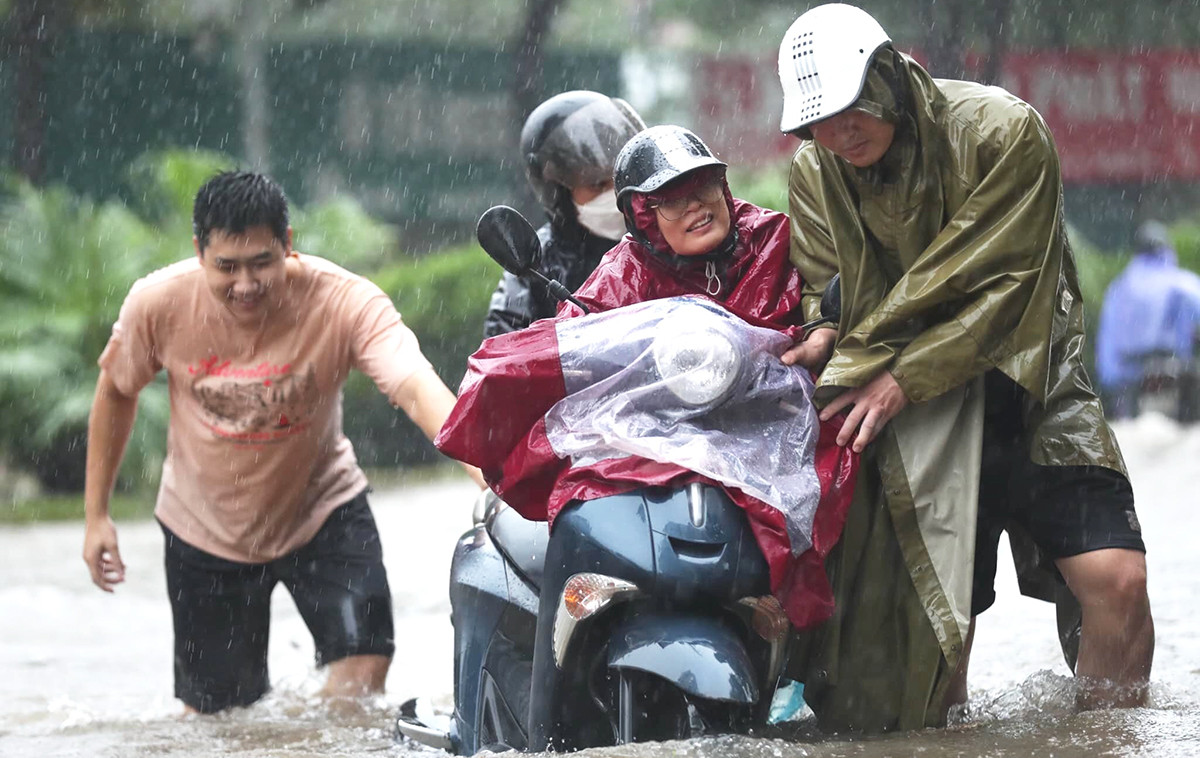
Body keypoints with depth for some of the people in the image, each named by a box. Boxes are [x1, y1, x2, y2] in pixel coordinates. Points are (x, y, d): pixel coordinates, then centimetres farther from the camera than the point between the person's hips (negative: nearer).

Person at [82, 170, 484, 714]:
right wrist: (96, 515, 2)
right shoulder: (159, 303, -21)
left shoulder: (345, 302, -28)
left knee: (363, 664, -17)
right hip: (204, 526, 1)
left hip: (321, 511, -1)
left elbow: (417, 388, -43)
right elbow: (116, 389, -1)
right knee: (215, 710, 7)